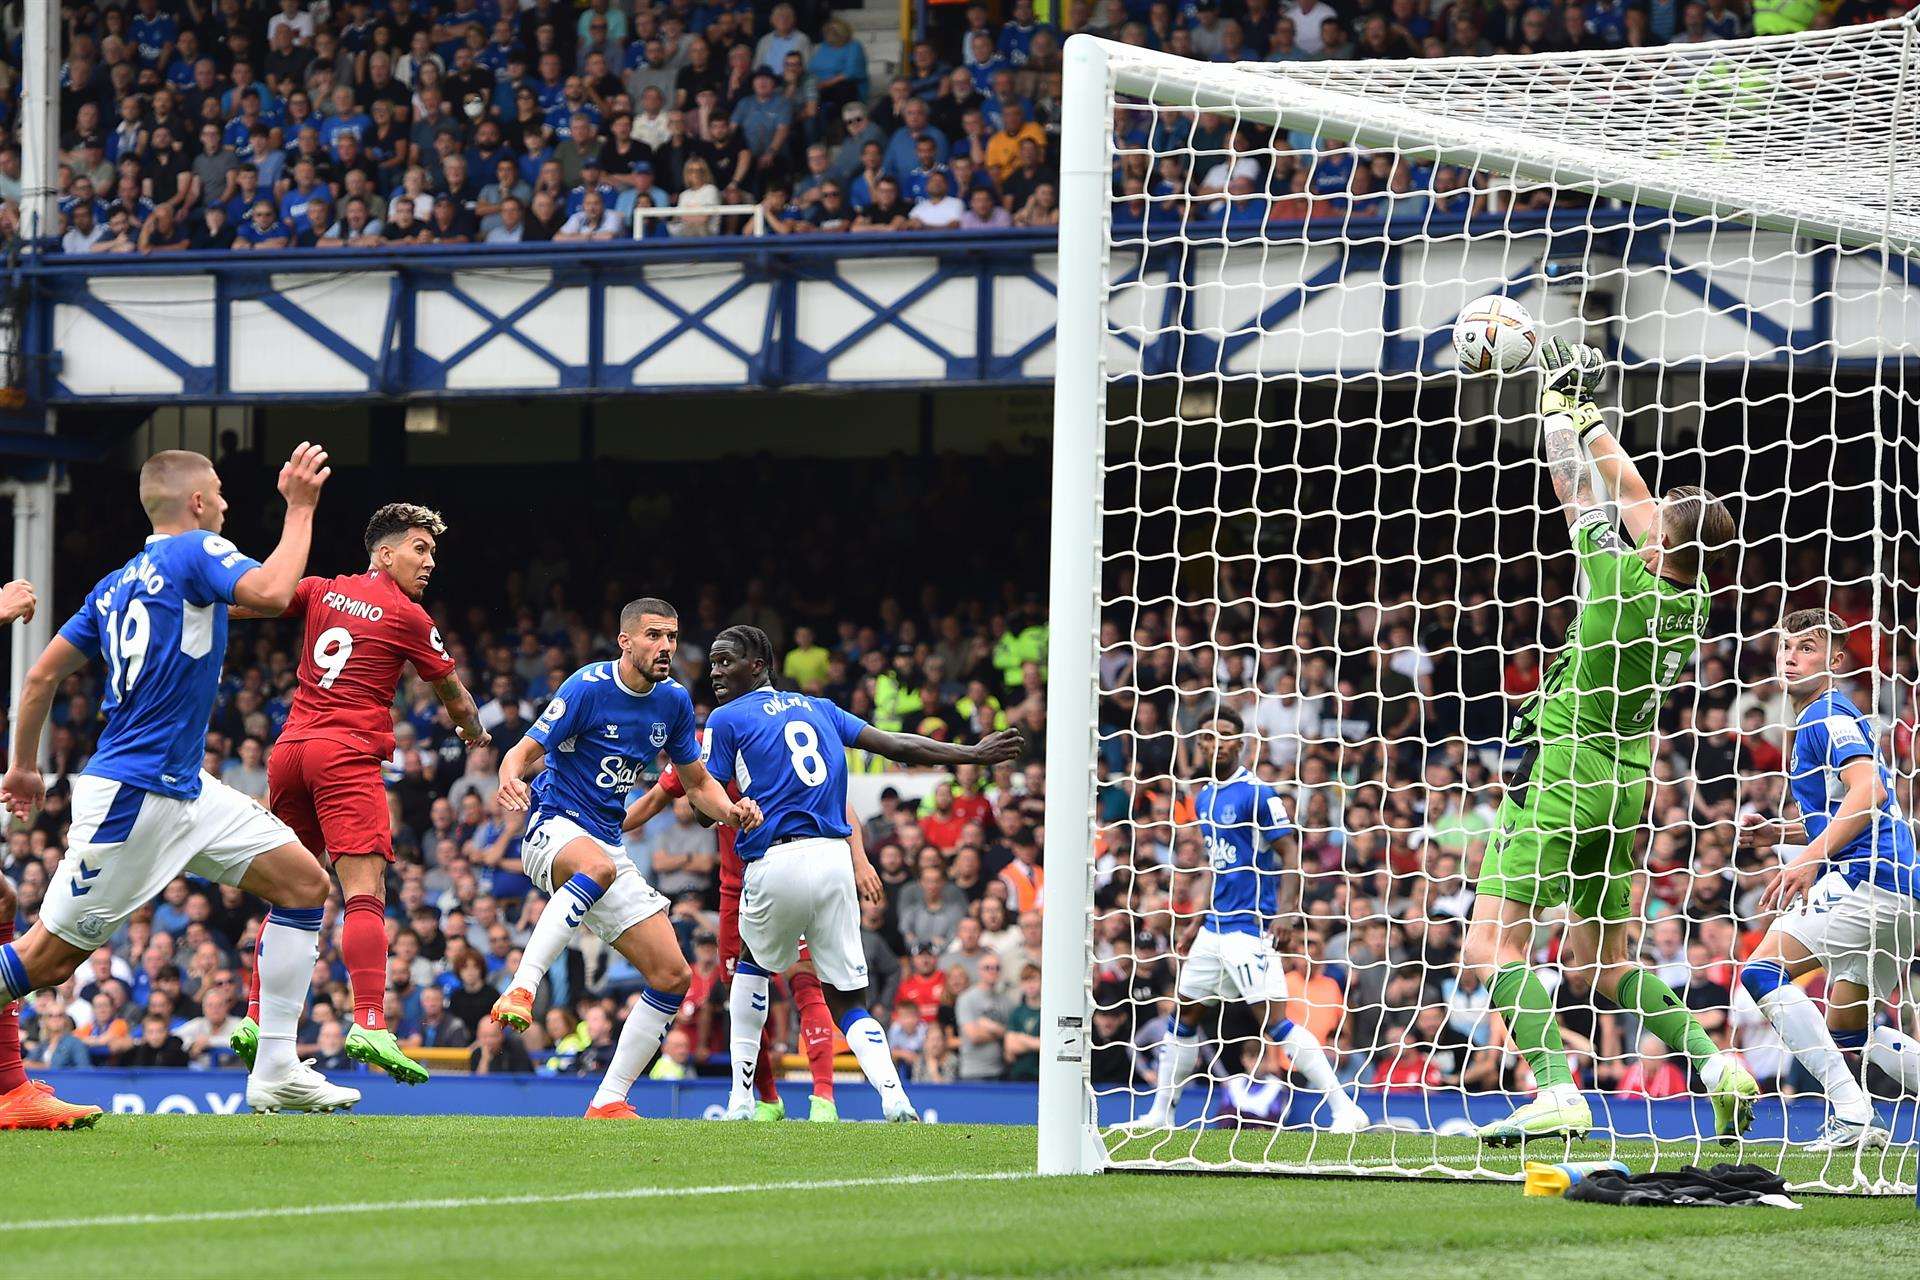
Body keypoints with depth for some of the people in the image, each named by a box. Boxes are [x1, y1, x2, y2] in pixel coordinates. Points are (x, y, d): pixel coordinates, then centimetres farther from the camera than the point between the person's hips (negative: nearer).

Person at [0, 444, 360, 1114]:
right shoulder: (196, 552, -9)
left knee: (305, 883, 4)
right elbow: (271, 593, -28)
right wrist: (300, 507, -16)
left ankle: (276, 1072, 1)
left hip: (184, 789, 9)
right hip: (131, 796, -9)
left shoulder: (118, 584, 14)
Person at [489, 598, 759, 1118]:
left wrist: (731, 811, -6)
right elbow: (524, 752, -12)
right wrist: (512, 778, -36)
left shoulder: (674, 701, 5)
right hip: (553, 826, -7)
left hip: (608, 844, 7)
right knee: (598, 865, -44)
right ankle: (520, 990, -49)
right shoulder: (588, 687, -13)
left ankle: (608, 1103, 5)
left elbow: (698, 783, 16)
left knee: (673, 976, -1)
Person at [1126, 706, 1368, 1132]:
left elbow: (1290, 853, -13)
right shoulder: (1204, 798, 14)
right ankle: (1160, 1115, 24)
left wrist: (1286, 912, -24)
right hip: (1216, 926, 9)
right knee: (1183, 1016, 13)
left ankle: (1345, 1110, -16)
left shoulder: (1258, 794, -10)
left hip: (1250, 926, -9)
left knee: (1275, 1019, -16)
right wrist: (1200, 921, 24)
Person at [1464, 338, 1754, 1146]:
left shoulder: (1625, 580, -19)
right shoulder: (1689, 600, 2)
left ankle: (1557, 1095, -25)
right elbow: (1628, 489, 15)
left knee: (1491, 945, -11)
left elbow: (1574, 487, -6)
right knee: (1599, 964, 18)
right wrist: (1584, 411, 22)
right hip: (1623, 781, 9)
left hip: (1565, 771, -9)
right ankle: (1719, 1070, 6)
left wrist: (1556, 404, 9)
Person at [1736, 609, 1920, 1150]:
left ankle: (1853, 1115, -23)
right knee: (1847, 1029, 18)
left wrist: (1811, 857, -26)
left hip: (1866, 877, -11)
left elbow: (1868, 791, -21)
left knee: (1763, 969, -13)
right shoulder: (1817, 720, 26)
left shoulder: (1829, 714, -5)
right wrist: (1780, 833, 21)